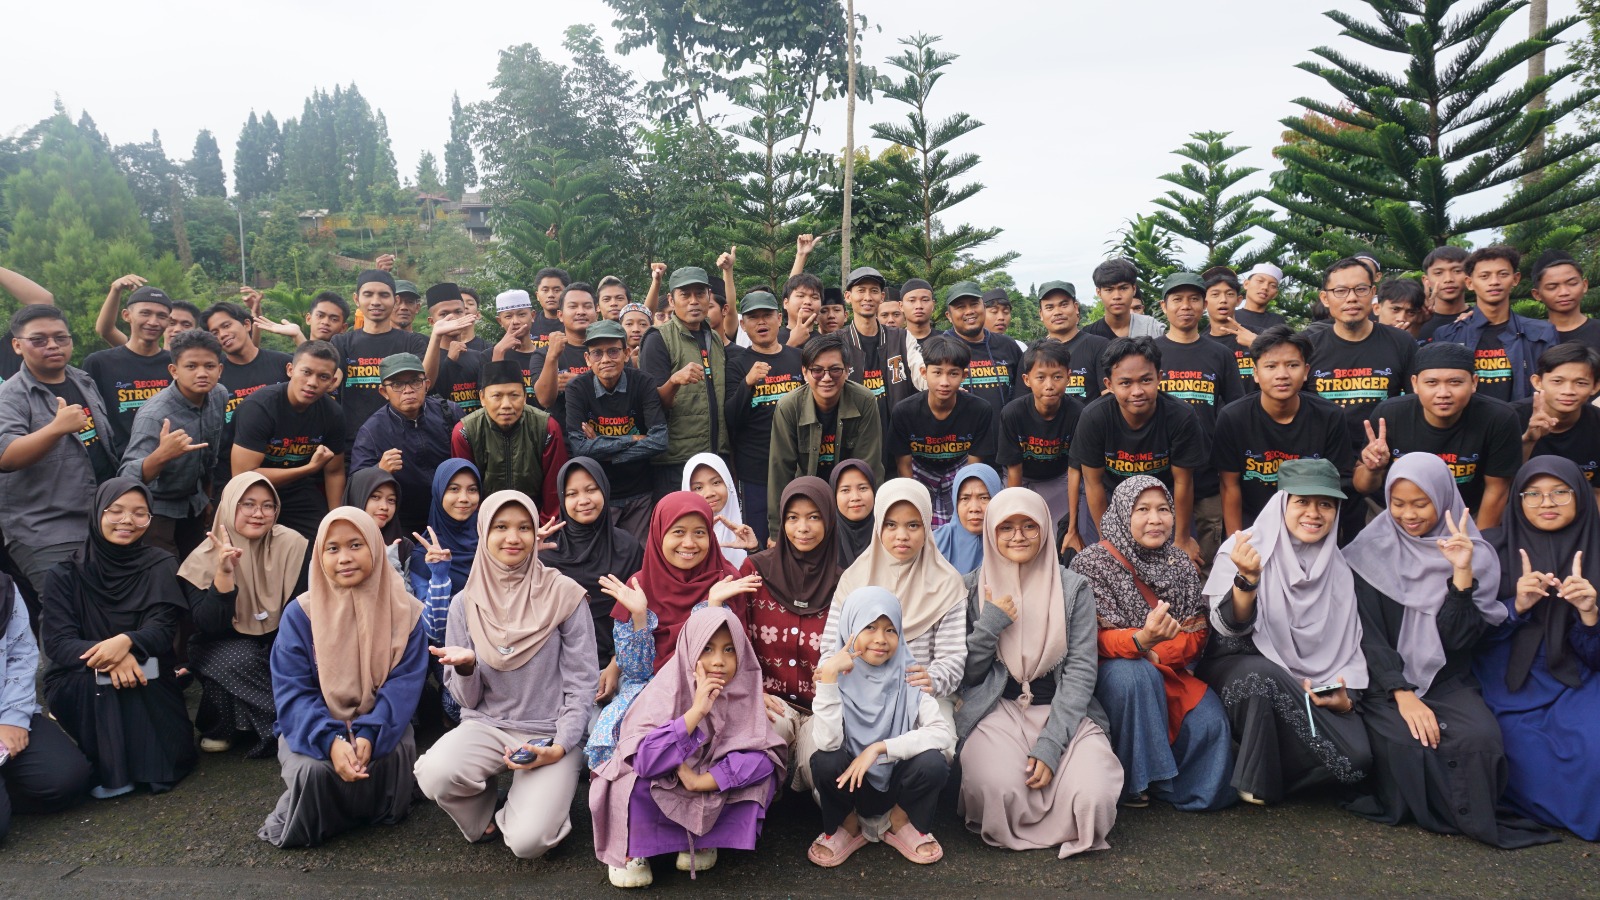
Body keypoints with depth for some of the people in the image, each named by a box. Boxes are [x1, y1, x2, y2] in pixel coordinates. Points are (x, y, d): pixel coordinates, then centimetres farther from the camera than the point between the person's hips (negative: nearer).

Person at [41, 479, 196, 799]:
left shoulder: (160, 566, -1)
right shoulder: (65, 574, -4)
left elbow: (162, 630, -13)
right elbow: (57, 642, -14)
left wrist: (127, 641, -38)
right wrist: (105, 657, -36)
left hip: (145, 682, 0)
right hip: (75, 685, 0)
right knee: (103, 679, -35)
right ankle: (109, 769, -19)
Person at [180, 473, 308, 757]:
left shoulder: (292, 545, -10)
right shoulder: (204, 558, -12)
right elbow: (208, 626, -22)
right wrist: (224, 573, -33)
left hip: (278, 646, 2)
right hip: (223, 647, -1)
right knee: (238, 661, -34)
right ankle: (221, 728, -6)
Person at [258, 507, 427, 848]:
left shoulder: (403, 610, -6)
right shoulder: (300, 613, -8)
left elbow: (404, 683, -11)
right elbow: (292, 692, -13)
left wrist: (370, 734, -30)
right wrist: (330, 739, -31)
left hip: (378, 726, 1)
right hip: (315, 728, 0)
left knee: (398, 751, -30)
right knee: (312, 768, -31)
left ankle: (379, 814, 6)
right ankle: (306, 827, 6)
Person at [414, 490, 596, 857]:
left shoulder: (564, 596, -6)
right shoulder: (466, 603, 3)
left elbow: (581, 684, -3)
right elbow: (467, 699, 5)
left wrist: (559, 748, -14)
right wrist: (465, 666, -17)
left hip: (549, 733, -3)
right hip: (486, 726, 3)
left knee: (528, 841, -23)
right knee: (434, 773, -30)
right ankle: (484, 821, 5)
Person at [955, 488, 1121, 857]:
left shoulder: (1073, 588, 4)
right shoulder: (972, 588, 5)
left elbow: (1081, 670, -4)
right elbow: (966, 674, 6)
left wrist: (1050, 744, -15)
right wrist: (990, 625, -12)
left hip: (1062, 712, 1)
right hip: (997, 711, -1)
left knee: (1092, 795, -27)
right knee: (1000, 790, -31)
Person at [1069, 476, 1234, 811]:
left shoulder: (1181, 565, 5)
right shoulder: (1091, 564, -10)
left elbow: (1196, 635, 3)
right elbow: (1097, 638, -18)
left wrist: (1155, 651, -18)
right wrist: (1141, 640, -40)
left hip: (1170, 671, 4)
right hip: (1110, 673, -4)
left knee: (1211, 723, -22)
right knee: (1132, 674, -37)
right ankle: (1133, 780, -19)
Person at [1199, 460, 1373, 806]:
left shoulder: (1340, 568, 7)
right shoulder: (1244, 548, -6)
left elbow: (1349, 646, 13)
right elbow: (1230, 628, -17)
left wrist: (1346, 696, -6)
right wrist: (1247, 578, -36)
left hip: (1312, 686, 4)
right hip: (1239, 670, -3)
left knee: (1356, 758, -23)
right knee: (1263, 675, -39)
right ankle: (1256, 779, -16)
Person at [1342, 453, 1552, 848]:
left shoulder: (1475, 554, 2)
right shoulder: (1371, 551, -1)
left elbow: (1459, 639, -8)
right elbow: (1369, 635, -5)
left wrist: (1462, 573, -19)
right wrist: (1402, 694, -17)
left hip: (1448, 682, 1)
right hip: (1386, 682, -1)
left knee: (1480, 739, -29)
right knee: (1404, 744, -31)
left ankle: (1471, 818, -1)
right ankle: (1414, 813, -1)